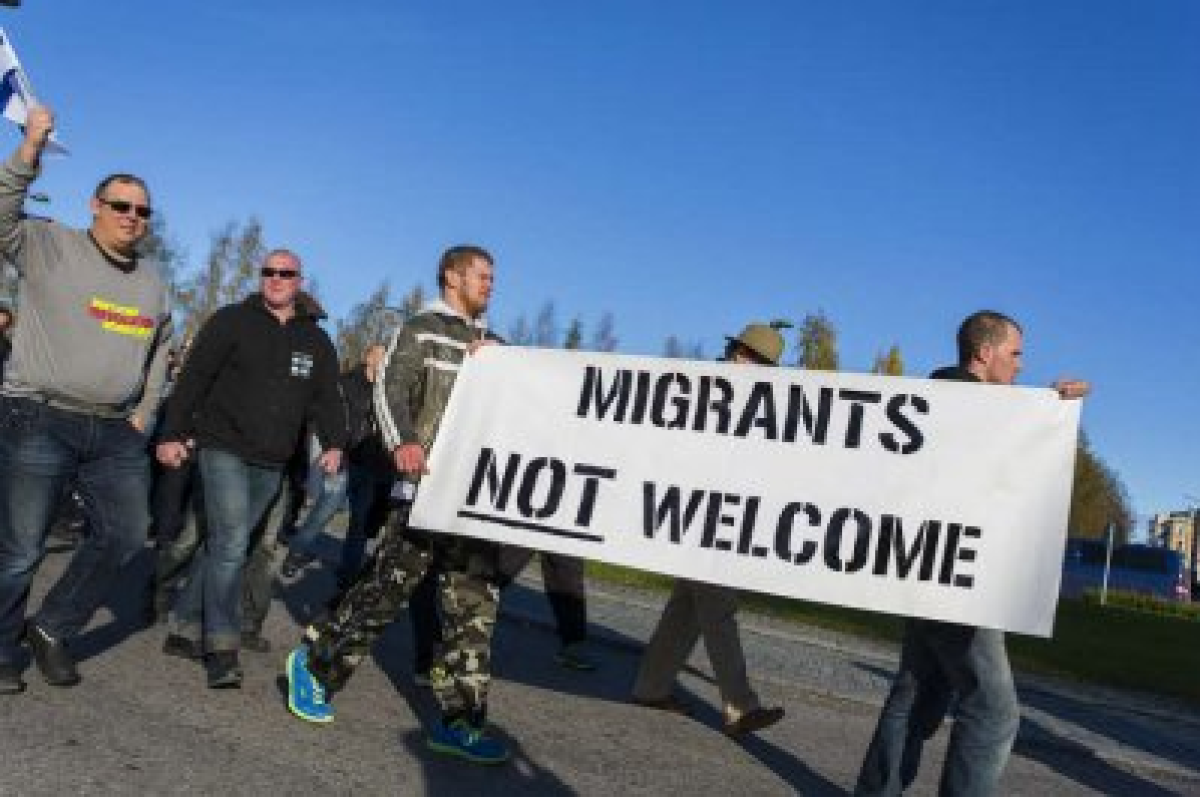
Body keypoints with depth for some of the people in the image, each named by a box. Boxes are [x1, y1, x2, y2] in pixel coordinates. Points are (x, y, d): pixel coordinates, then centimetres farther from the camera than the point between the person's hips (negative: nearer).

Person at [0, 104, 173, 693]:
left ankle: (51, 629, 25)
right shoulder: (49, 245, -2)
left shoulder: (153, 279, 14)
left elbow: (161, 345, 25)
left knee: (124, 537, 7)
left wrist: (146, 409, 16)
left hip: (117, 433, 6)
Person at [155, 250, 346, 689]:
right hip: (223, 449, -4)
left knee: (223, 543, 11)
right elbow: (192, 379, -3)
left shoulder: (316, 340, 12)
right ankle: (222, 648, -9)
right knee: (231, 542, -14)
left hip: (270, 465, 5)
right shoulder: (232, 321, 0)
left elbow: (326, 397, 9)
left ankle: (186, 627, 23)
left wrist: (334, 443, -7)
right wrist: (172, 434, -9)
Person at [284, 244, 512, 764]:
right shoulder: (420, 331, 4)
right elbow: (391, 388, -9)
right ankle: (314, 663, 18)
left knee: (475, 600, 2)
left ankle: (459, 721, 7)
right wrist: (403, 441, -27)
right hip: (426, 482, -6)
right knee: (389, 582, -5)